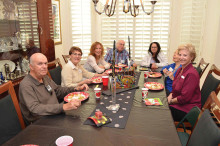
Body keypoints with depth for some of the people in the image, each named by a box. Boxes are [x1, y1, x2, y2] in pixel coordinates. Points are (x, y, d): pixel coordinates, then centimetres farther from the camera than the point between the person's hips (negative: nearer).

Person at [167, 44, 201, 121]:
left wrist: (171, 101, -10)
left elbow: (184, 98, -23)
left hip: (187, 109, -8)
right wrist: (170, 95, -3)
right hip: (178, 103, 8)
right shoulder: (180, 69, 6)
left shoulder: (192, 74, -22)